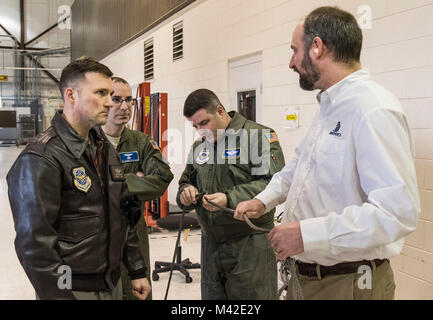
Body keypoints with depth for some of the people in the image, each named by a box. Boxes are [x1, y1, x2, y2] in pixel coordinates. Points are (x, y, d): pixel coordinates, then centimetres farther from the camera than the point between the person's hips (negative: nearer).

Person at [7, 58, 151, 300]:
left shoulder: (106, 148, 9)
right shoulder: (41, 159, -17)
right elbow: (35, 243, -21)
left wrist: (137, 271, 12)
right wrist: (60, 295, -20)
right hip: (74, 289, -7)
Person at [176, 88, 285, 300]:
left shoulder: (259, 135, -8)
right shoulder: (199, 146, 15)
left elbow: (273, 183, -17)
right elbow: (187, 181, 24)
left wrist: (230, 199, -25)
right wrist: (185, 193, 0)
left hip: (250, 243, -6)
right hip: (210, 242, 7)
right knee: (211, 295, 16)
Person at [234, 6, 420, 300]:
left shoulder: (373, 110, -22)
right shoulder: (329, 107, 10)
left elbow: (398, 210, -29)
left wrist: (308, 234, -28)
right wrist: (264, 200, 11)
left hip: (347, 283, -8)